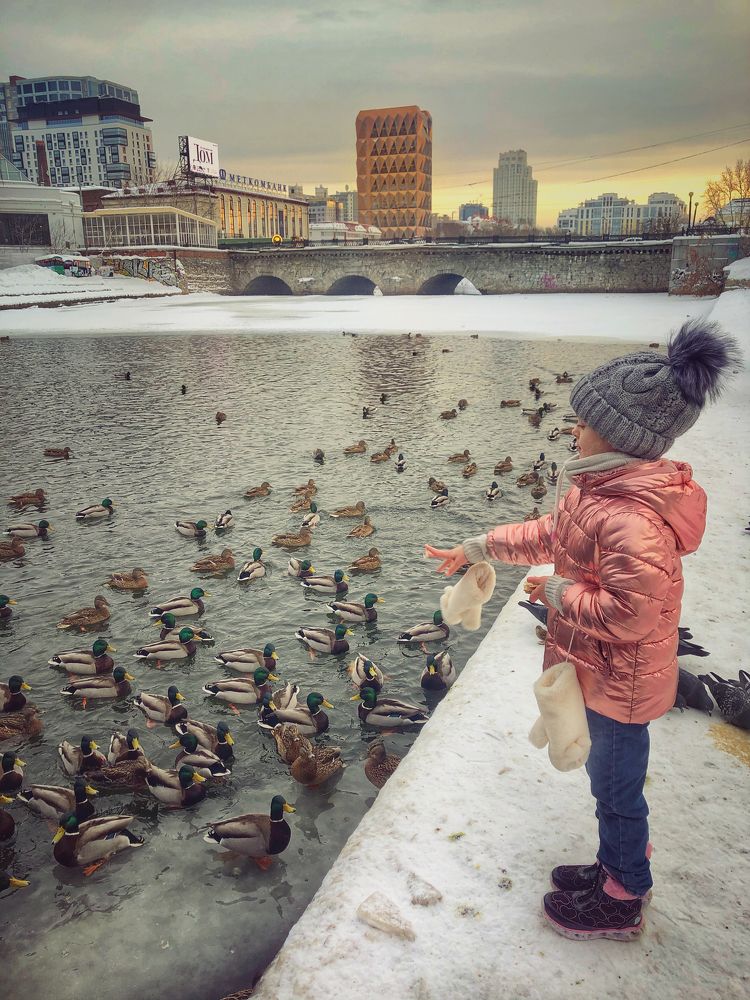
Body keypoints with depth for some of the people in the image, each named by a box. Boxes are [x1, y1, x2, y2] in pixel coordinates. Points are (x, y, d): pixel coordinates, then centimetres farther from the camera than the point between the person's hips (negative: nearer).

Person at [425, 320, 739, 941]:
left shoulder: (632, 522, -34)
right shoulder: (599, 488, -2)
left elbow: (629, 616, -34)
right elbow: (548, 533, 10)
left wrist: (558, 593, -21)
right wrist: (476, 550, 13)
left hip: (621, 681, -9)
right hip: (600, 672, 9)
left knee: (617, 787, 13)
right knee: (611, 776, 26)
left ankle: (622, 904, 38)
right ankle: (622, 868, 50)